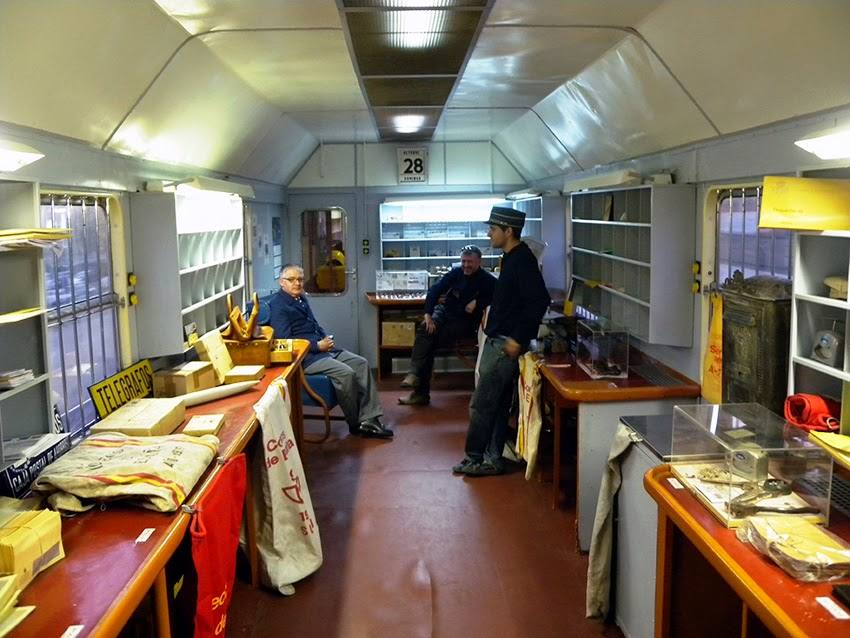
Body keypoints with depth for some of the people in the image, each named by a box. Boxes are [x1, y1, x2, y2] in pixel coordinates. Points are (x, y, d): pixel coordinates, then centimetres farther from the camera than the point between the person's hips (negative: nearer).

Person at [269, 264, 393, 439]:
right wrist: (318, 345, -19)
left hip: (321, 348, 10)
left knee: (361, 363, -3)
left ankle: (369, 419, -7)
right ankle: (355, 423, -6)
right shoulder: (278, 305, -10)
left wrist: (326, 338, 6)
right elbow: (284, 341, -20)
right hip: (305, 356, -10)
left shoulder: (301, 298, 18)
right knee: (345, 373, -26)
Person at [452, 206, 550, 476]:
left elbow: (539, 301, -24)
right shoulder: (512, 258, 14)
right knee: (497, 405, 14)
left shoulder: (522, 260, -16)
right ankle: (492, 459, 22)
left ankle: (475, 458, 7)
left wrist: (518, 338, -23)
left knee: (481, 404, -3)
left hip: (506, 345, -10)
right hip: (497, 341, 10)